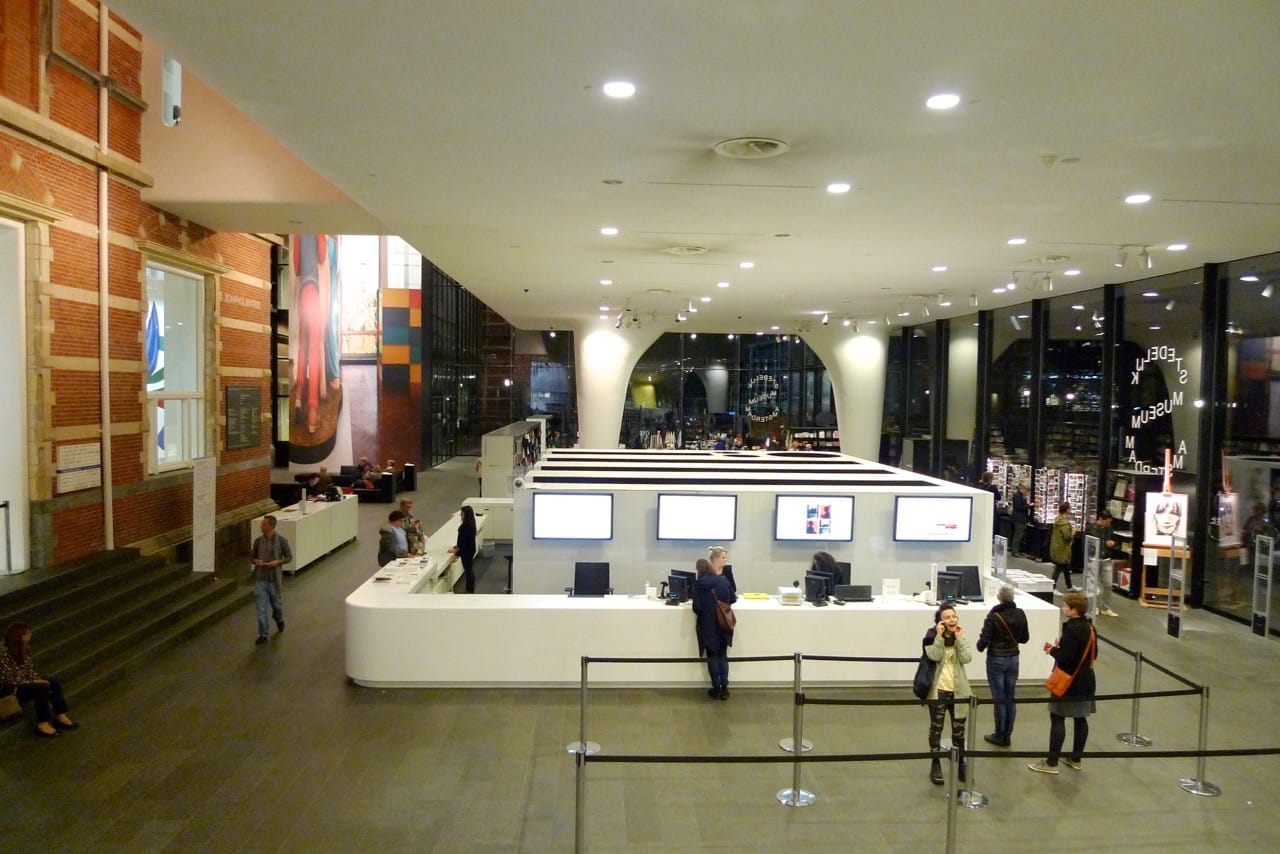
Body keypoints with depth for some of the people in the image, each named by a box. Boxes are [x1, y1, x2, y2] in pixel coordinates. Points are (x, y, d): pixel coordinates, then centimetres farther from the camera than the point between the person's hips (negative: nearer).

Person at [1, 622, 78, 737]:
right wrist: (33, 682, -20)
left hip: (25, 683, 8)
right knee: (42, 688, -28)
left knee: (55, 683, -10)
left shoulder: (24, 649, 1)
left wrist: (38, 679, -8)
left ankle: (60, 717, -5)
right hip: (12, 690, -8)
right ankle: (42, 725, -21)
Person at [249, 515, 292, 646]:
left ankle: (279, 620, 47)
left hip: (274, 578, -2)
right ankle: (263, 635, 7)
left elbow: (289, 556, -1)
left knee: (276, 602, 15)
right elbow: (251, 556, 11)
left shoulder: (281, 541, -8)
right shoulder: (258, 541, 0)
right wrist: (255, 561, -12)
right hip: (260, 578, 2)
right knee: (261, 607, -1)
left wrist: (278, 562, -18)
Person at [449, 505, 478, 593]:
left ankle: (470, 589, 13)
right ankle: (469, 588, 29)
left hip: (467, 551, -10)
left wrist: (456, 550, -14)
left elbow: (464, 539, -23)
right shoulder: (469, 523, 4)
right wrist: (458, 546, 17)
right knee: (469, 569, 18)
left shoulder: (468, 526, -25)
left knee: (468, 569, 2)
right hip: (469, 549, 10)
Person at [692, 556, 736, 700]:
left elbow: (697, 607, -15)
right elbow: (733, 599, 6)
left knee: (712, 656, 9)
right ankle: (724, 688, 14)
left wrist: (699, 612, 7)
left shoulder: (699, 583, -11)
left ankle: (716, 689, 14)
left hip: (708, 624, -3)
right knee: (723, 655, 15)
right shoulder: (723, 579, -1)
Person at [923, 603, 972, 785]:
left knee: (959, 728, 12)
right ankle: (935, 764, 22)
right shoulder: (932, 635, -8)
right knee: (936, 727, 8)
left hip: (958, 690, 3)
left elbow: (966, 658, -11)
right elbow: (934, 656, -22)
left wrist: (959, 638, -16)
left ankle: (960, 763, 28)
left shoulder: (962, 636, 2)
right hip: (938, 690, -3)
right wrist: (940, 636, -25)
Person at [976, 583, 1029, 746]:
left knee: (999, 699, 5)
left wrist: (980, 645, 3)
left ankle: (1000, 735, 14)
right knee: (1010, 698, 13)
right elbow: (1025, 638, 5)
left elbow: (983, 641, -18)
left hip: (996, 660, -4)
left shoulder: (993, 616, -20)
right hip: (1013, 658, 5)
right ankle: (1007, 734, 21)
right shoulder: (1020, 615, -5)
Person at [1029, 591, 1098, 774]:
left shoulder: (1071, 630, -20)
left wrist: (1053, 649, -6)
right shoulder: (1089, 627, 6)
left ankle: (1052, 763, -2)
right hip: (1085, 682, 9)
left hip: (1069, 683, -9)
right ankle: (1075, 759, 26)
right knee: (1080, 718, 15)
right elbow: (1093, 655, 15)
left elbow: (1065, 658, -25)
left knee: (1057, 719, -4)